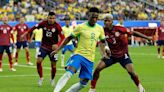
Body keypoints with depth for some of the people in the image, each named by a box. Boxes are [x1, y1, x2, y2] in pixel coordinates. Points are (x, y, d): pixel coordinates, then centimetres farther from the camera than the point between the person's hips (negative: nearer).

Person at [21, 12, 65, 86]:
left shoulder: (57, 26, -16)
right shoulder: (43, 23, -8)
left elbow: (62, 38, -18)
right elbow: (34, 27, 6)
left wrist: (57, 45, -34)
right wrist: (26, 33, 7)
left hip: (53, 47, -2)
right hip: (43, 47, 2)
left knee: (53, 65, 3)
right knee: (38, 61, -13)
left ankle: (52, 79, 28)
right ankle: (41, 78, 7)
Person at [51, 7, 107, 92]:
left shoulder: (100, 29, 8)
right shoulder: (81, 27, -5)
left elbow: (102, 42, 23)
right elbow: (69, 38, 2)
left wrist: (104, 54, 9)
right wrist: (57, 49, 0)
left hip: (90, 59, 5)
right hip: (79, 54, -5)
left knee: (83, 83, -1)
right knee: (69, 72, -30)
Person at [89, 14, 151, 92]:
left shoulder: (119, 29, -17)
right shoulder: (104, 31, -10)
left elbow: (133, 33, -9)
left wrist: (147, 37, -8)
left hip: (123, 55, -2)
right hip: (112, 55, 2)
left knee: (131, 72, -17)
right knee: (97, 69, -11)